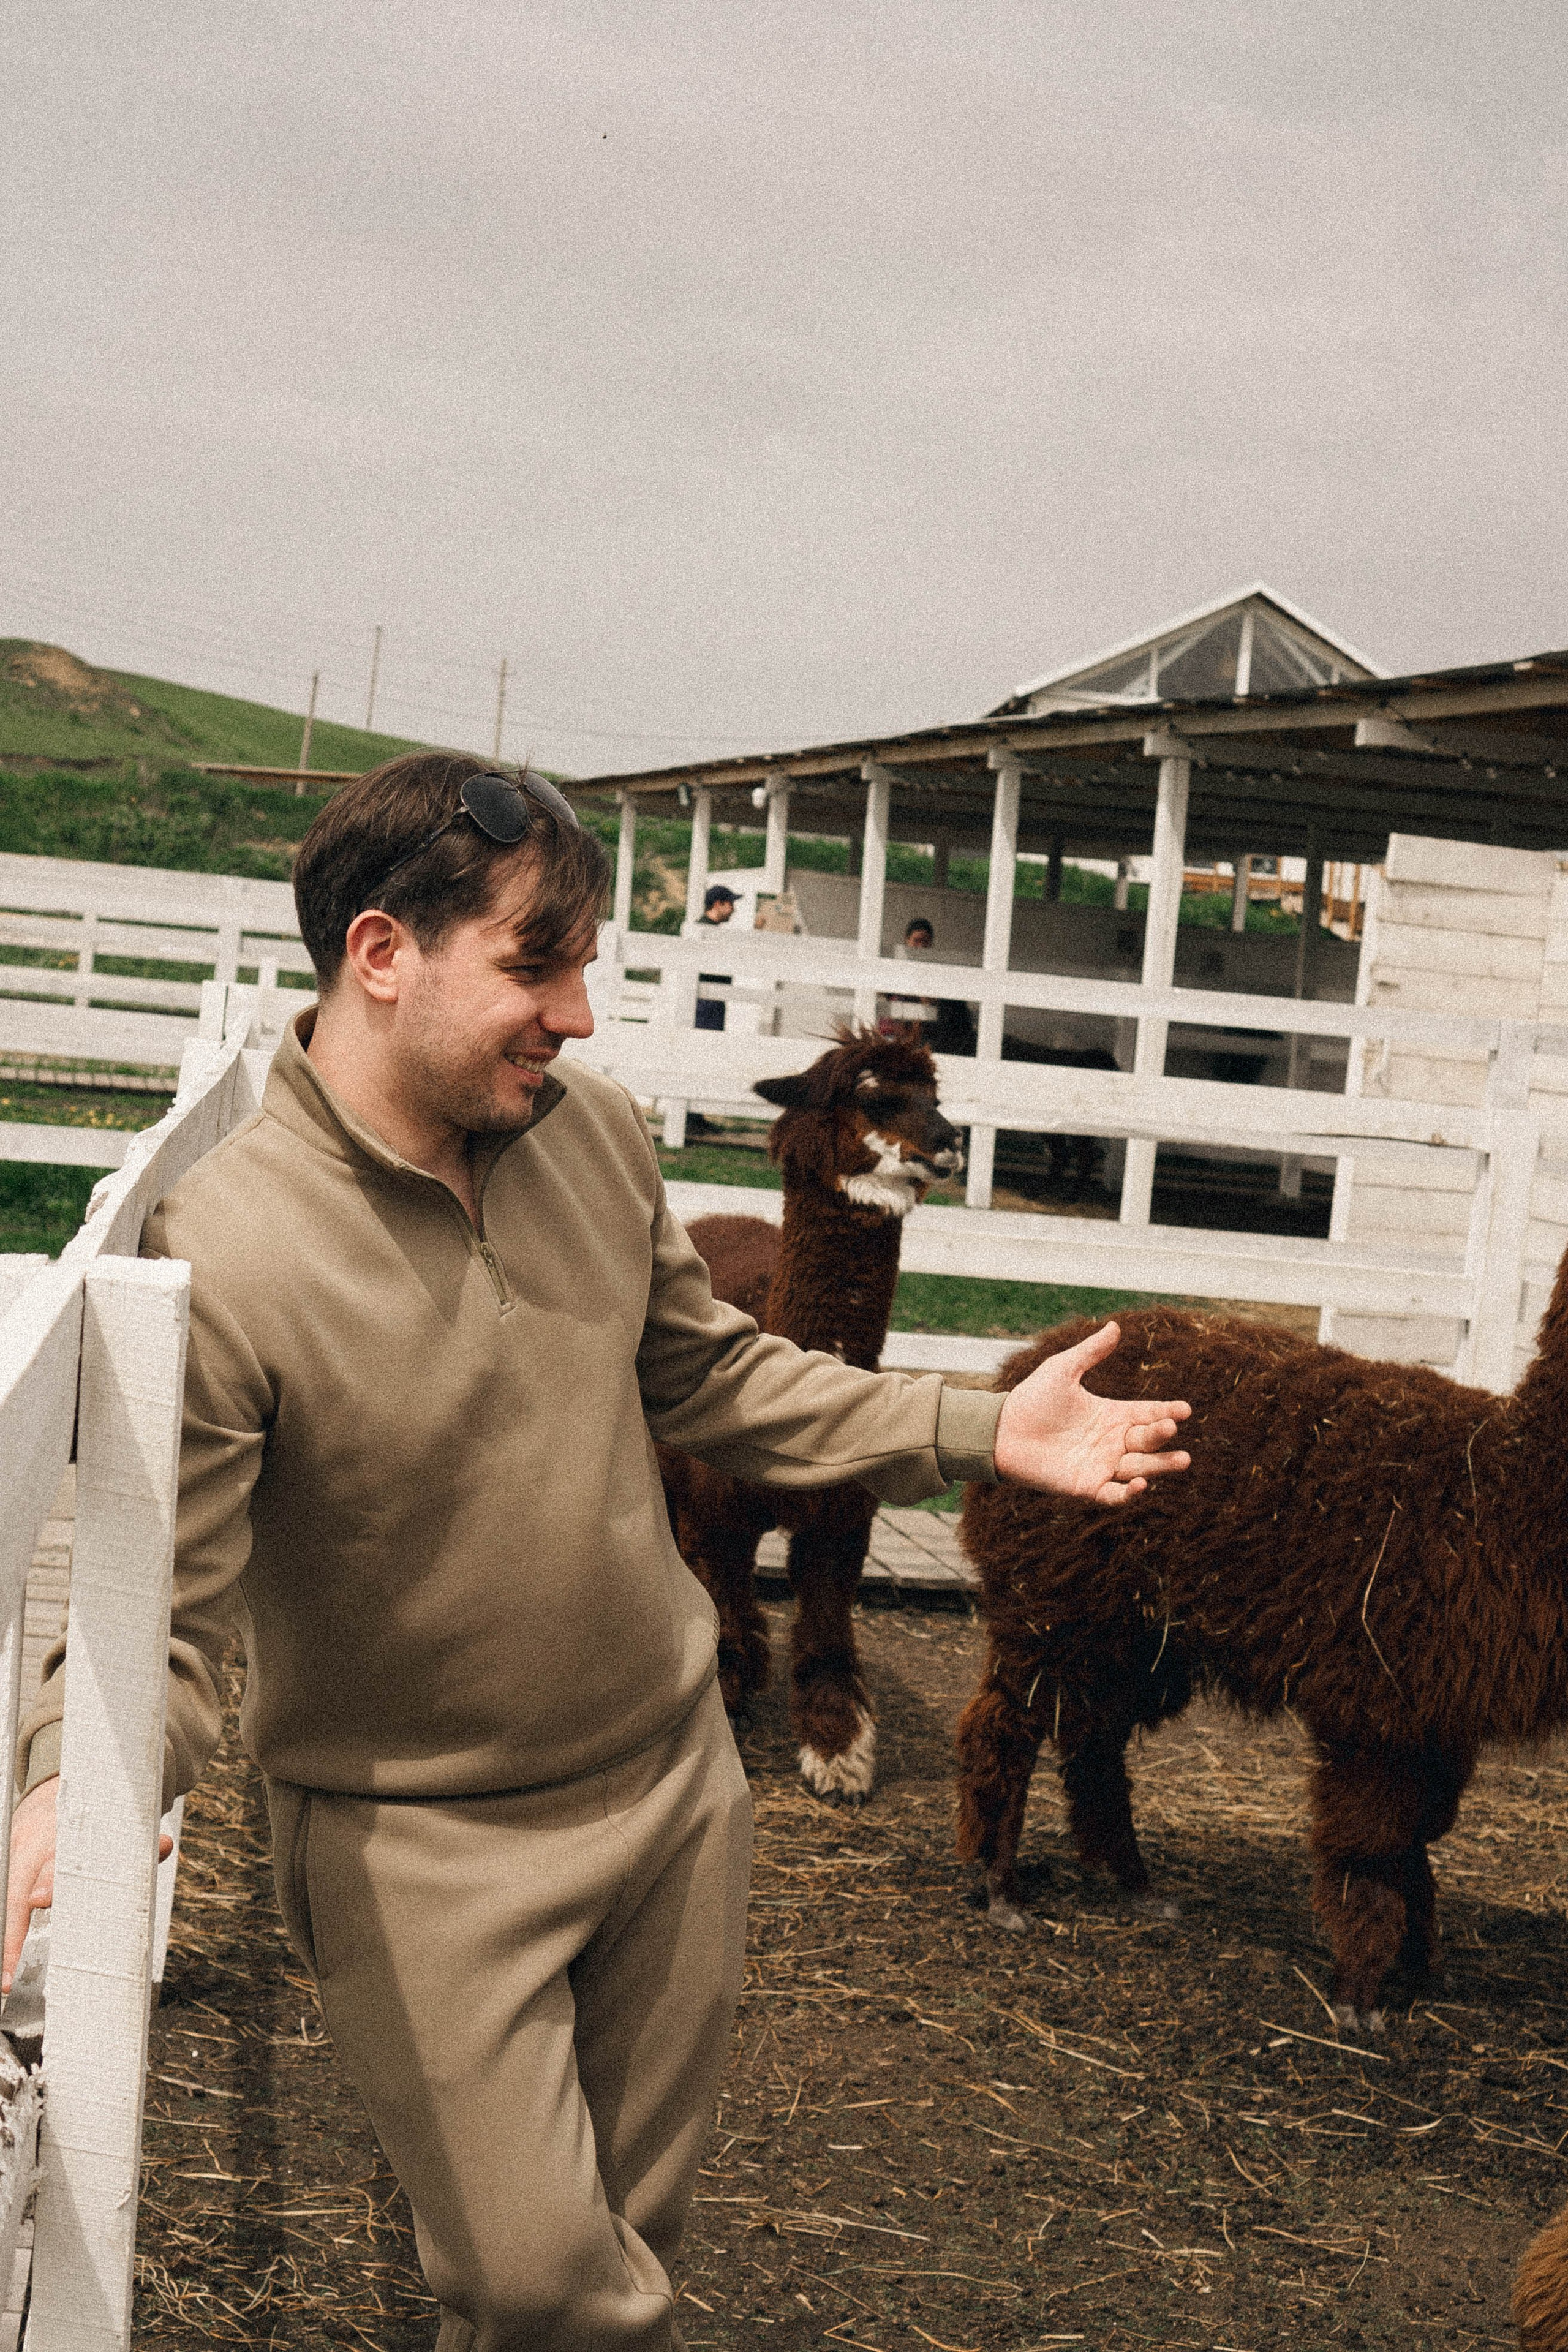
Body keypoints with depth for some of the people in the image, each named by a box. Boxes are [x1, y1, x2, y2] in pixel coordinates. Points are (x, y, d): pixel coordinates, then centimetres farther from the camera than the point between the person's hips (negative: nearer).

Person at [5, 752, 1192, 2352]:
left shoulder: (594, 1131, -5)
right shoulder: (219, 1259, -24)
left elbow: (709, 1376, 10)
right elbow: (156, 1614, -21)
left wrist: (981, 1433, 4)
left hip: (676, 1776, 6)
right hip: (422, 1842, -5)